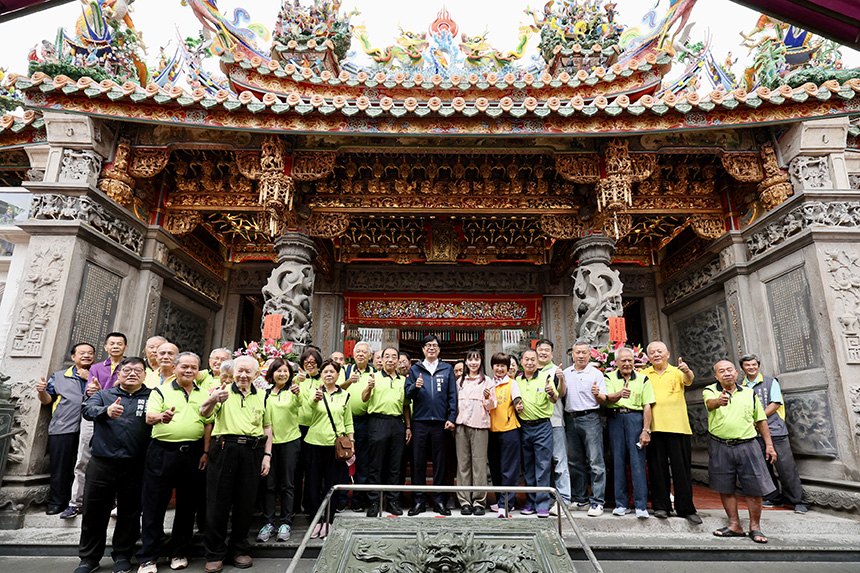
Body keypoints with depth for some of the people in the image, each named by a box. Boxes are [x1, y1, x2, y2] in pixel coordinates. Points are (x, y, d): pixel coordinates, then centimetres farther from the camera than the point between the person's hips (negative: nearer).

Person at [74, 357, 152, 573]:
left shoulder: (152, 397, 7)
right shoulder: (104, 395, 9)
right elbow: (88, 409, -10)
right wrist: (106, 411, -31)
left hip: (134, 466, 0)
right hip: (102, 464, 1)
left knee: (129, 513, 10)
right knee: (94, 512, 10)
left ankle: (122, 555, 27)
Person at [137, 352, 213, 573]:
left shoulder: (204, 395, 10)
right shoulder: (161, 391, 3)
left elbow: (208, 425, 9)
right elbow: (149, 417, -9)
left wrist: (205, 452, 1)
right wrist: (161, 417, -32)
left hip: (193, 454, 3)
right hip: (163, 452, -2)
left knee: (187, 505, 10)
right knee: (155, 504, 3)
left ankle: (178, 552, 25)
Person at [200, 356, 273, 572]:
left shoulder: (262, 396, 12)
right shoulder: (223, 391, 3)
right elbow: (204, 412, -14)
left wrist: (267, 455, 7)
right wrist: (214, 398, -37)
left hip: (252, 452, 3)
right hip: (224, 449, -2)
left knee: (245, 503, 10)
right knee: (218, 502, 4)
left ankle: (239, 549, 27)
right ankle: (215, 553, 20)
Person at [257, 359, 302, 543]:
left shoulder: (292, 390, -2)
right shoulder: (266, 393, 10)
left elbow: (298, 403, -25)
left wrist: (297, 393, -47)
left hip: (290, 440, -3)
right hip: (269, 441, 3)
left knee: (287, 484, 4)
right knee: (269, 483, 5)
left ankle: (286, 523, 14)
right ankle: (268, 523, 16)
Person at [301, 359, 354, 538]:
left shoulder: (345, 395, 10)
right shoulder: (314, 392, 5)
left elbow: (348, 422, 13)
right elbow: (308, 415, -9)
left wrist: (351, 442, 7)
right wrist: (314, 400, -26)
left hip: (336, 443, 0)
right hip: (315, 442, 0)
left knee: (332, 482, 3)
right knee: (314, 481, 4)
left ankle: (328, 520, 16)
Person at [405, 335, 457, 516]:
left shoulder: (447, 369, 10)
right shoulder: (415, 369, 10)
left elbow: (452, 395, 7)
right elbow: (408, 394, 6)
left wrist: (451, 418, -2)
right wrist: (415, 387, -15)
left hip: (439, 422, 0)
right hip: (420, 421, 0)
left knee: (439, 462, 5)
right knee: (418, 462, 4)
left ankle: (439, 501, 16)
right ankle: (420, 501, 14)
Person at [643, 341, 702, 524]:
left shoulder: (677, 372, 7)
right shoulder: (644, 375, 11)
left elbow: (688, 380, -14)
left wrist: (687, 371, -36)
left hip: (677, 426, -1)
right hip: (654, 427, 1)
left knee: (682, 468, 3)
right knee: (658, 468, 5)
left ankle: (686, 508, 13)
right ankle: (661, 506, 15)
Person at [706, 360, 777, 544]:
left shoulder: (749, 393, 11)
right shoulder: (710, 391, 2)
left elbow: (761, 420, 16)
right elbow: (710, 403, -22)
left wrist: (769, 445, 10)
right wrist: (718, 401, -46)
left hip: (747, 446, 1)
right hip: (720, 447, -1)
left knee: (754, 488, 2)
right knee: (725, 488, 6)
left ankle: (755, 527, 18)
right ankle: (735, 525, 19)